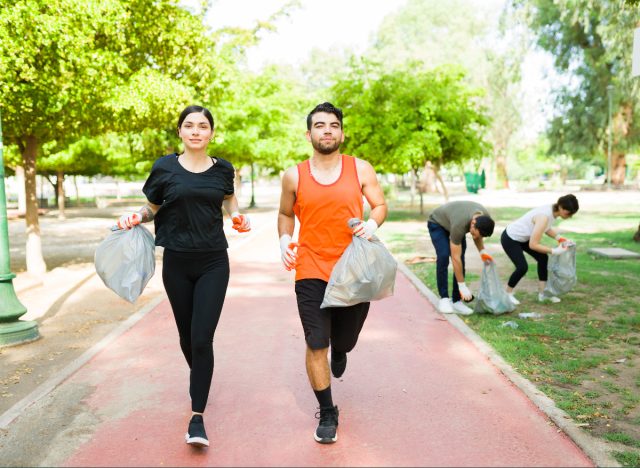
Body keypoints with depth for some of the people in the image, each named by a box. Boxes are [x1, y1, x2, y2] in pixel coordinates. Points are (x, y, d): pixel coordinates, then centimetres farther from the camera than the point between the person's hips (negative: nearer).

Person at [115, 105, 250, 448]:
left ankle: (196, 418, 1)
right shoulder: (164, 168, -2)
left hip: (213, 263, -1)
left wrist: (238, 216, 2)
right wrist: (135, 218, -12)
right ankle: (198, 379, 46)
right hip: (176, 263, 1)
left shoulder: (222, 169, 1)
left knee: (202, 339, -9)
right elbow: (152, 208, 9)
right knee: (186, 336, 15)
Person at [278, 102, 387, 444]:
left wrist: (372, 223, -16)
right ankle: (327, 414, 18)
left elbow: (380, 205, 7)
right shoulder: (294, 176, 1)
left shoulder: (360, 169, 0)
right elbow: (285, 214, 15)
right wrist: (284, 240, -4)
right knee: (316, 346, -3)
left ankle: (338, 350, 58)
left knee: (344, 341, 17)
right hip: (311, 273, -1)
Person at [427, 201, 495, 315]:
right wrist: (463, 286, -34)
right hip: (437, 223, -6)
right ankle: (444, 298, -13)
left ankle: (456, 301, -3)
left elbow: (477, 236, 0)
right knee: (444, 257, -25)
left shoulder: (486, 218, -26)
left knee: (461, 261, -8)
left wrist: (482, 252, -16)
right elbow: (455, 258, -38)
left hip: (451, 222, 6)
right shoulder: (459, 225, -44)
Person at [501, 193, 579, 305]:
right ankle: (508, 293, 9)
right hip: (510, 239, -10)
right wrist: (554, 251, -26)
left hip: (522, 237, 10)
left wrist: (560, 238, -2)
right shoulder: (544, 217, -34)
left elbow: (546, 228, 12)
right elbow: (533, 245, -32)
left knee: (543, 258, 7)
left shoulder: (553, 211, -9)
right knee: (522, 267, -15)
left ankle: (542, 293, 15)